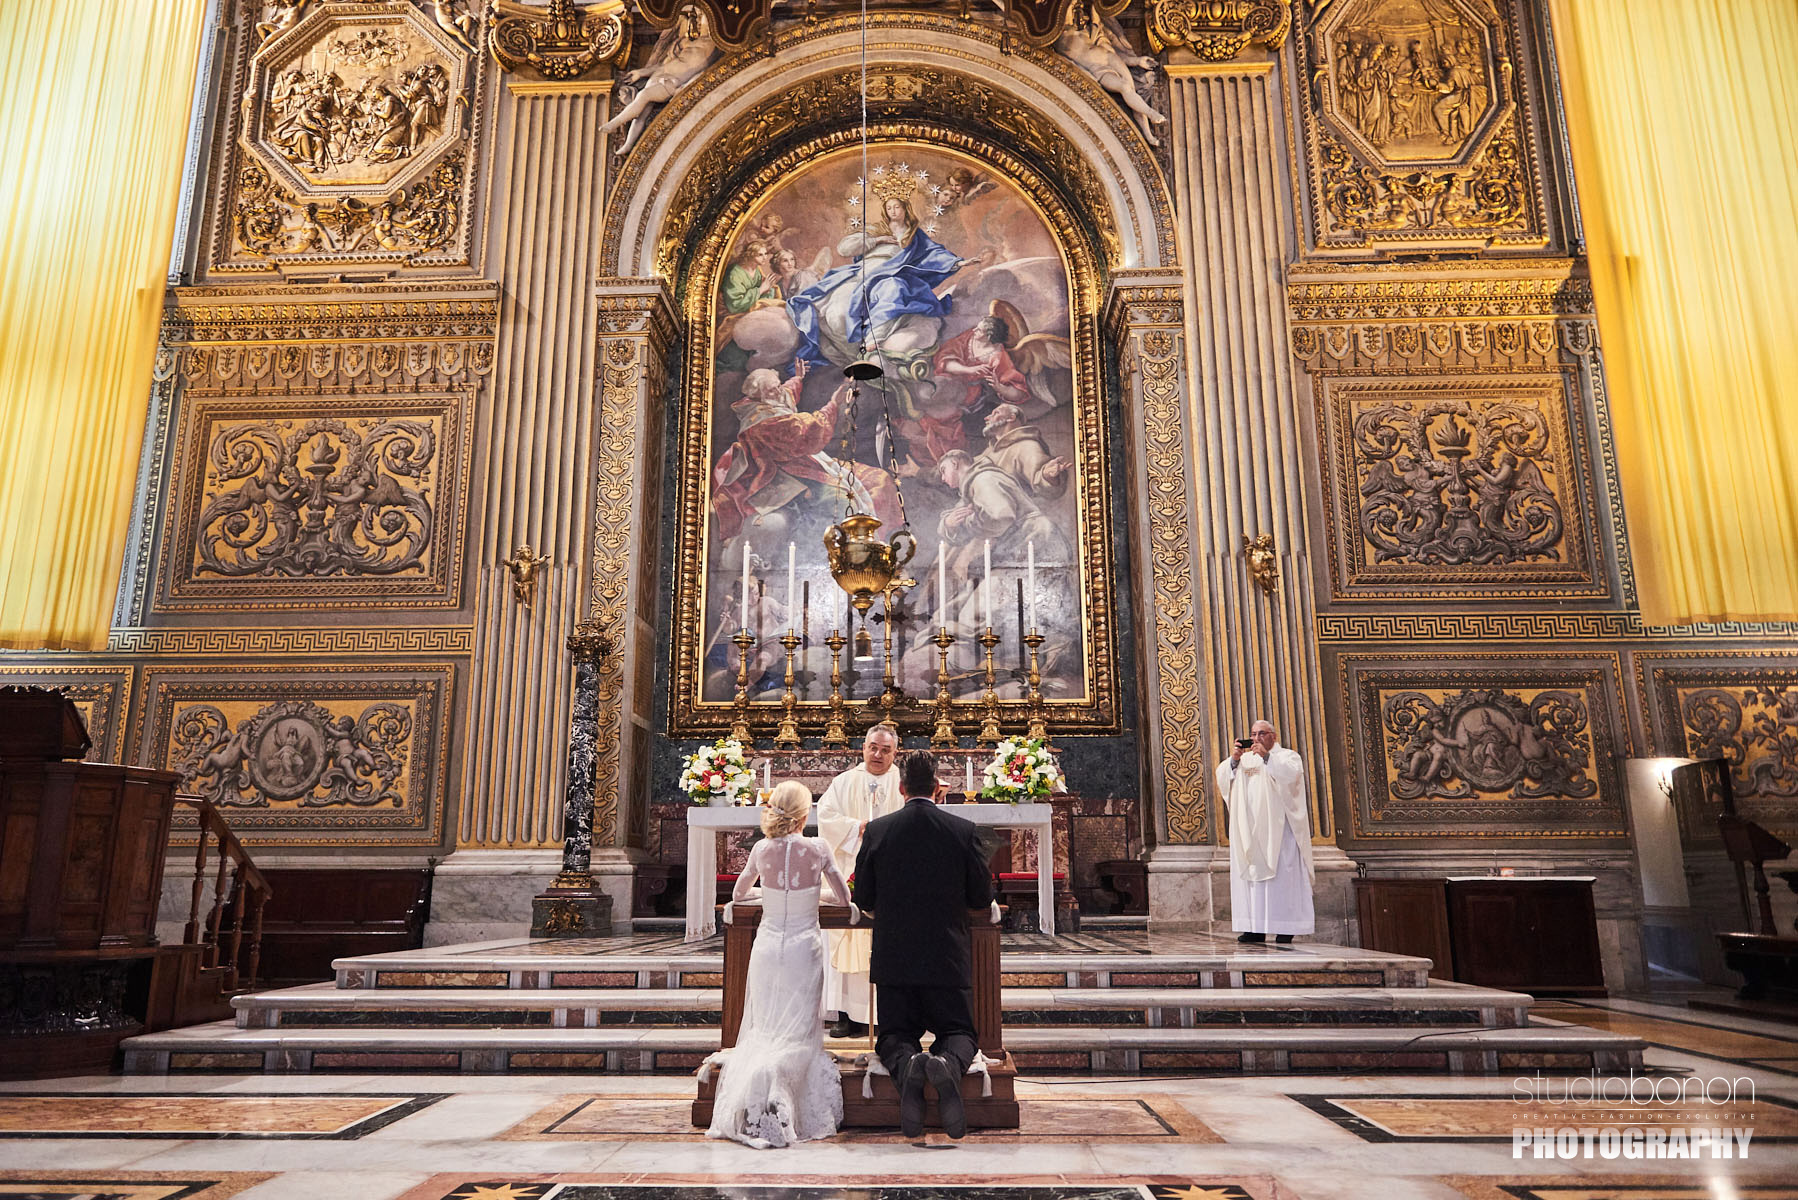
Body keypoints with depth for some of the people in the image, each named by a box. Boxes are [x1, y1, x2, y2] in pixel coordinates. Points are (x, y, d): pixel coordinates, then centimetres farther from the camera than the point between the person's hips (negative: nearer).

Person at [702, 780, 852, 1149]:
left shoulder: (762, 849, -2)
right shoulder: (818, 849, -8)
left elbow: (741, 888, 18)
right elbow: (843, 896, 6)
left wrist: (734, 903, 41)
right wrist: (846, 904, 30)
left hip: (767, 945, 3)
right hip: (804, 947, -2)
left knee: (763, 1028, 16)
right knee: (797, 1032, -1)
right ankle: (770, 1077, -25)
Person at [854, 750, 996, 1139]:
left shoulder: (877, 830, -3)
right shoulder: (964, 830, -4)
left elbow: (863, 898, 3)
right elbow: (982, 896, 2)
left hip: (893, 956, 1)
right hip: (948, 958, 0)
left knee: (894, 1036, 14)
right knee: (958, 1033, 13)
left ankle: (906, 1064, -22)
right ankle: (949, 1063, -23)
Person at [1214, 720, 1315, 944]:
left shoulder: (1287, 755, 9)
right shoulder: (1243, 759, 21)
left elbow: (1291, 773, -13)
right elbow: (1221, 775, 6)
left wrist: (1267, 757, -20)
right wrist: (1235, 759, -10)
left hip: (1277, 827, -4)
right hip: (1248, 829, 4)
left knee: (1281, 874, -8)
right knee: (1249, 874, -2)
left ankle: (1285, 928, -6)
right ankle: (1255, 928, -1)